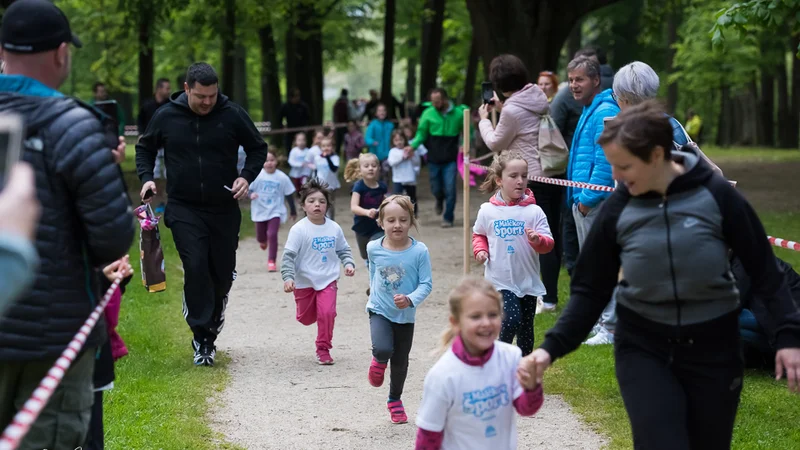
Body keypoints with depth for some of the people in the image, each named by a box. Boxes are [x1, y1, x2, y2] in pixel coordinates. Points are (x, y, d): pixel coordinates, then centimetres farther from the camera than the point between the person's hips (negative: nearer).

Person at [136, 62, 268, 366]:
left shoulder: (232, 115, -5)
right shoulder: (166, 117, -2)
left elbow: (258, 148, 8)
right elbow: (145, 149, 15)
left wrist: (247, 176, -9)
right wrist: (146, 178, -2)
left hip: (224, 209, 1)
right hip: (183, 209, -1)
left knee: (223, 272, 7)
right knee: (195, 267, -15)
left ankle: (211, 326, 34)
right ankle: (202, 336, -7)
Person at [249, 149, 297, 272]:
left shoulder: (282, 177, -8)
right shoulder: (257, 175, -11)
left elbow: (289, 195, 2)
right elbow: (248, 188, -5)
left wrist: (293, 211, 10)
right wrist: (251, 194, -30)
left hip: (276, 211, -1)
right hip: (260, 211, 1)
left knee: (272, 234, -18)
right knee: (261, 237, 14)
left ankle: (271, 261, -6)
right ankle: (263, 241, 53)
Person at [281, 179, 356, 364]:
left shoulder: (334, 228, -3)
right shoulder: (299, 229, -15)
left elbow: (343, 250, 12)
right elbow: (288, 256, -16)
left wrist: (348, 263, -7)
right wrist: (288, 277, -27)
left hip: (328, 281, 1)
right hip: (304, 282, -1)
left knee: (327, 313, -15)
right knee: (306, 319, 13)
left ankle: (323, 349, 2)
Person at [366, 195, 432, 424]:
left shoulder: (419, 251, -16)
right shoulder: (374, 248, -10)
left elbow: (426, 284, -14)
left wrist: (410, 299, -30)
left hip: (406, 315, 0)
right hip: (380, 311, 0)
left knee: (400, 361, 14)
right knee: (383, 349, -25)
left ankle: (395, 400, 39)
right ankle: (379, 361, 13)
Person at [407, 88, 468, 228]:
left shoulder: (458, 113, -5)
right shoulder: (428, 114, -5)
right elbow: (421, 134, -1)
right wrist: (413, 146, -18)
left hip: (450, 160, -1)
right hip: (434, 159, 1)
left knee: (450, 190, -7)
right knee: (436, 189, 11)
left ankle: (448, 218, 5)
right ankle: (440, 201, 46)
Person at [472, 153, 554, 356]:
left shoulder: (534, 211, -6)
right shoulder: (487, 211, -3)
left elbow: (548, 243, -7)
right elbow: (478, 234, 16)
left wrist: (537, 240, -28)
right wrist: (480, 250, -3)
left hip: (528, 280, 2)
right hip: (501, 280, -2)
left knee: (526, 328, 12)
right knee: (512, 319, -18)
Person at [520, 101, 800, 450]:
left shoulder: (715, 195, -12)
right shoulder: (618, 209, -7)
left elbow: (764, 270, -5)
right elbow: (591, 290, 0)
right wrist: (552, 347, -11)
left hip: (712, 348, 0)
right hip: (643, 349, 0)